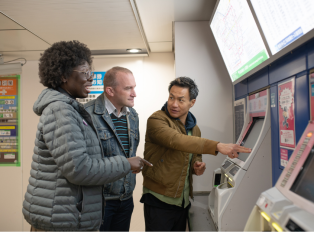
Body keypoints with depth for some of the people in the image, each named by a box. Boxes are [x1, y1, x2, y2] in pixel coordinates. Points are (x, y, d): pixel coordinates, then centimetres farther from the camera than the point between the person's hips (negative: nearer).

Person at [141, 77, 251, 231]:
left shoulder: (195, 129, 8)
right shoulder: (156, 120, -14)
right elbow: (175, 140, -32)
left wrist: (197, 168, -2)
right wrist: (217, 146, -40)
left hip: (183, 201, 6)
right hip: (159, 200, -6)